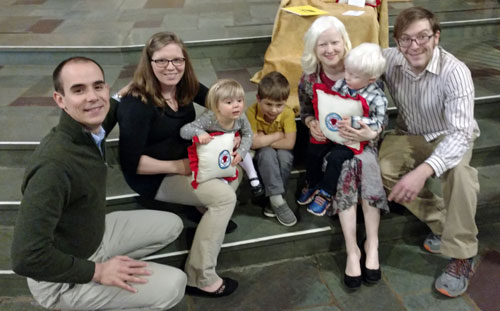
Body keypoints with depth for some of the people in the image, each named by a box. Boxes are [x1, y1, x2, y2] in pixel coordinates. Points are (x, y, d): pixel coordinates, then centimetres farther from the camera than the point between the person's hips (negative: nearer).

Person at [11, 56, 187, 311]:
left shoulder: (91, 132, -8)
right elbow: (27, 257, -33)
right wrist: (97, 271, -23)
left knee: (172, 225, 11)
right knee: (173, 285, -13)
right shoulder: (54, 163, -35)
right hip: (62, 279, -8)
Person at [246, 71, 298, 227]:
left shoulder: (288, 113, -23)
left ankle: (273, 197, -17)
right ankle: (277, 200, -30)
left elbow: (289, 143, -28)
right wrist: (278, 135, -24)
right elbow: (253, 143, -29)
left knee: (285, 155, -33)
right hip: (263, 155, -1)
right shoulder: (252, 112, -25)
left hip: (281, 152, 1)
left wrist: (264, 140, -26)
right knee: (268, 153, -34)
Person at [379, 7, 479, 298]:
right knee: (385, 168, -28)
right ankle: (442, 221, -6)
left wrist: (423, 171, -55)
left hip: (450, 137, -3)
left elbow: (461, 132, -38)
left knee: (458, 170, -37)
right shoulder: (390, 59, -18)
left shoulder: (455, 72, -30)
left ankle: (462, 255, -20)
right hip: (410, 135, 4)